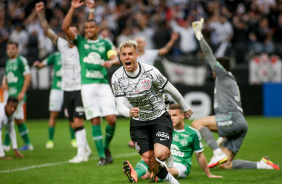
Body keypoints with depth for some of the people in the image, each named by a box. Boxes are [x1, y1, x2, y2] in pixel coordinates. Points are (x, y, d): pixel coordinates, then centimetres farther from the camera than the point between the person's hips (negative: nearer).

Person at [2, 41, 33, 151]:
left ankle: (6, 143, -8)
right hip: (10, 93, 8)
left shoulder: (21, 60, -8)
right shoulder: (8, 62, 17)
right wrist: (4, 82, 3)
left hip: (18, 94, -8)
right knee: (18, 119, 10)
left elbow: (28, 77, -13)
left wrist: (22, 92, -18)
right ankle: (27, 144, 15)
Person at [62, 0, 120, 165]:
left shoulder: (105, 43, 13)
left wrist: (111, 61, -20)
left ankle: (106, 147, 15)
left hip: (104, 85, 1)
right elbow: (65, 27, 1)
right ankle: (102, 156, -2)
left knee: (112, 119, -9)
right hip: (87, 85, -1)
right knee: (95, 120, -5)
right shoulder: (80, 41, 12)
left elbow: (117, 59, 3)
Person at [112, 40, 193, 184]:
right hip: (138, 122, 3)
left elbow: (171, 90, -5)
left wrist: (186, 108, 8)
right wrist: (129, 112, -39)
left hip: (159, 118, -3)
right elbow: (120, 106, -14)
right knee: (148, 159, -3)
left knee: (160, 154, -23)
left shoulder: (150, 71, -20)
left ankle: (168, 155, 15)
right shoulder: (117, 77, -12)